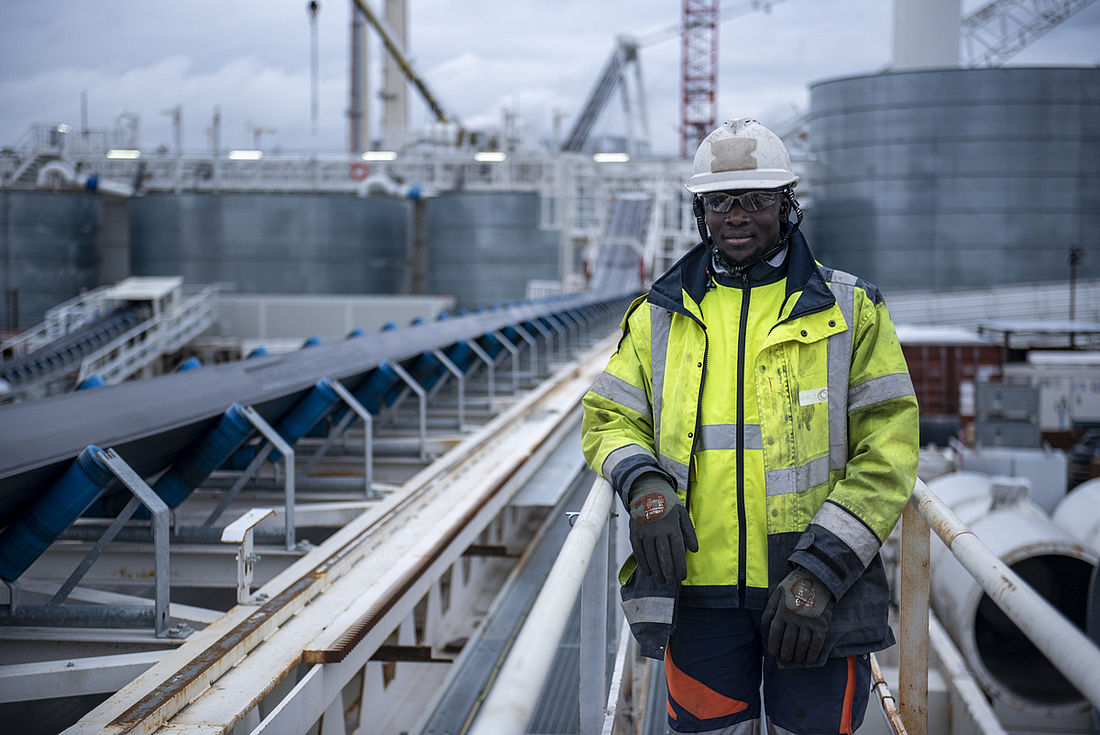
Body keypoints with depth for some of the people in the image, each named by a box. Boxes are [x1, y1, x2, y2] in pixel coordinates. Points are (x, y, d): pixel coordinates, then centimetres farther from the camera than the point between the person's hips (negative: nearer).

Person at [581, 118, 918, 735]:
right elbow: (608, 418, 14)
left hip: (817, 595, -1)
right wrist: (643, 485, -10)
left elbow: (887, 453, -3)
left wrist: (819, 572, -13)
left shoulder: (850, 312, 3)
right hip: (698, 588, 2)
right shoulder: (660, 317, 11)